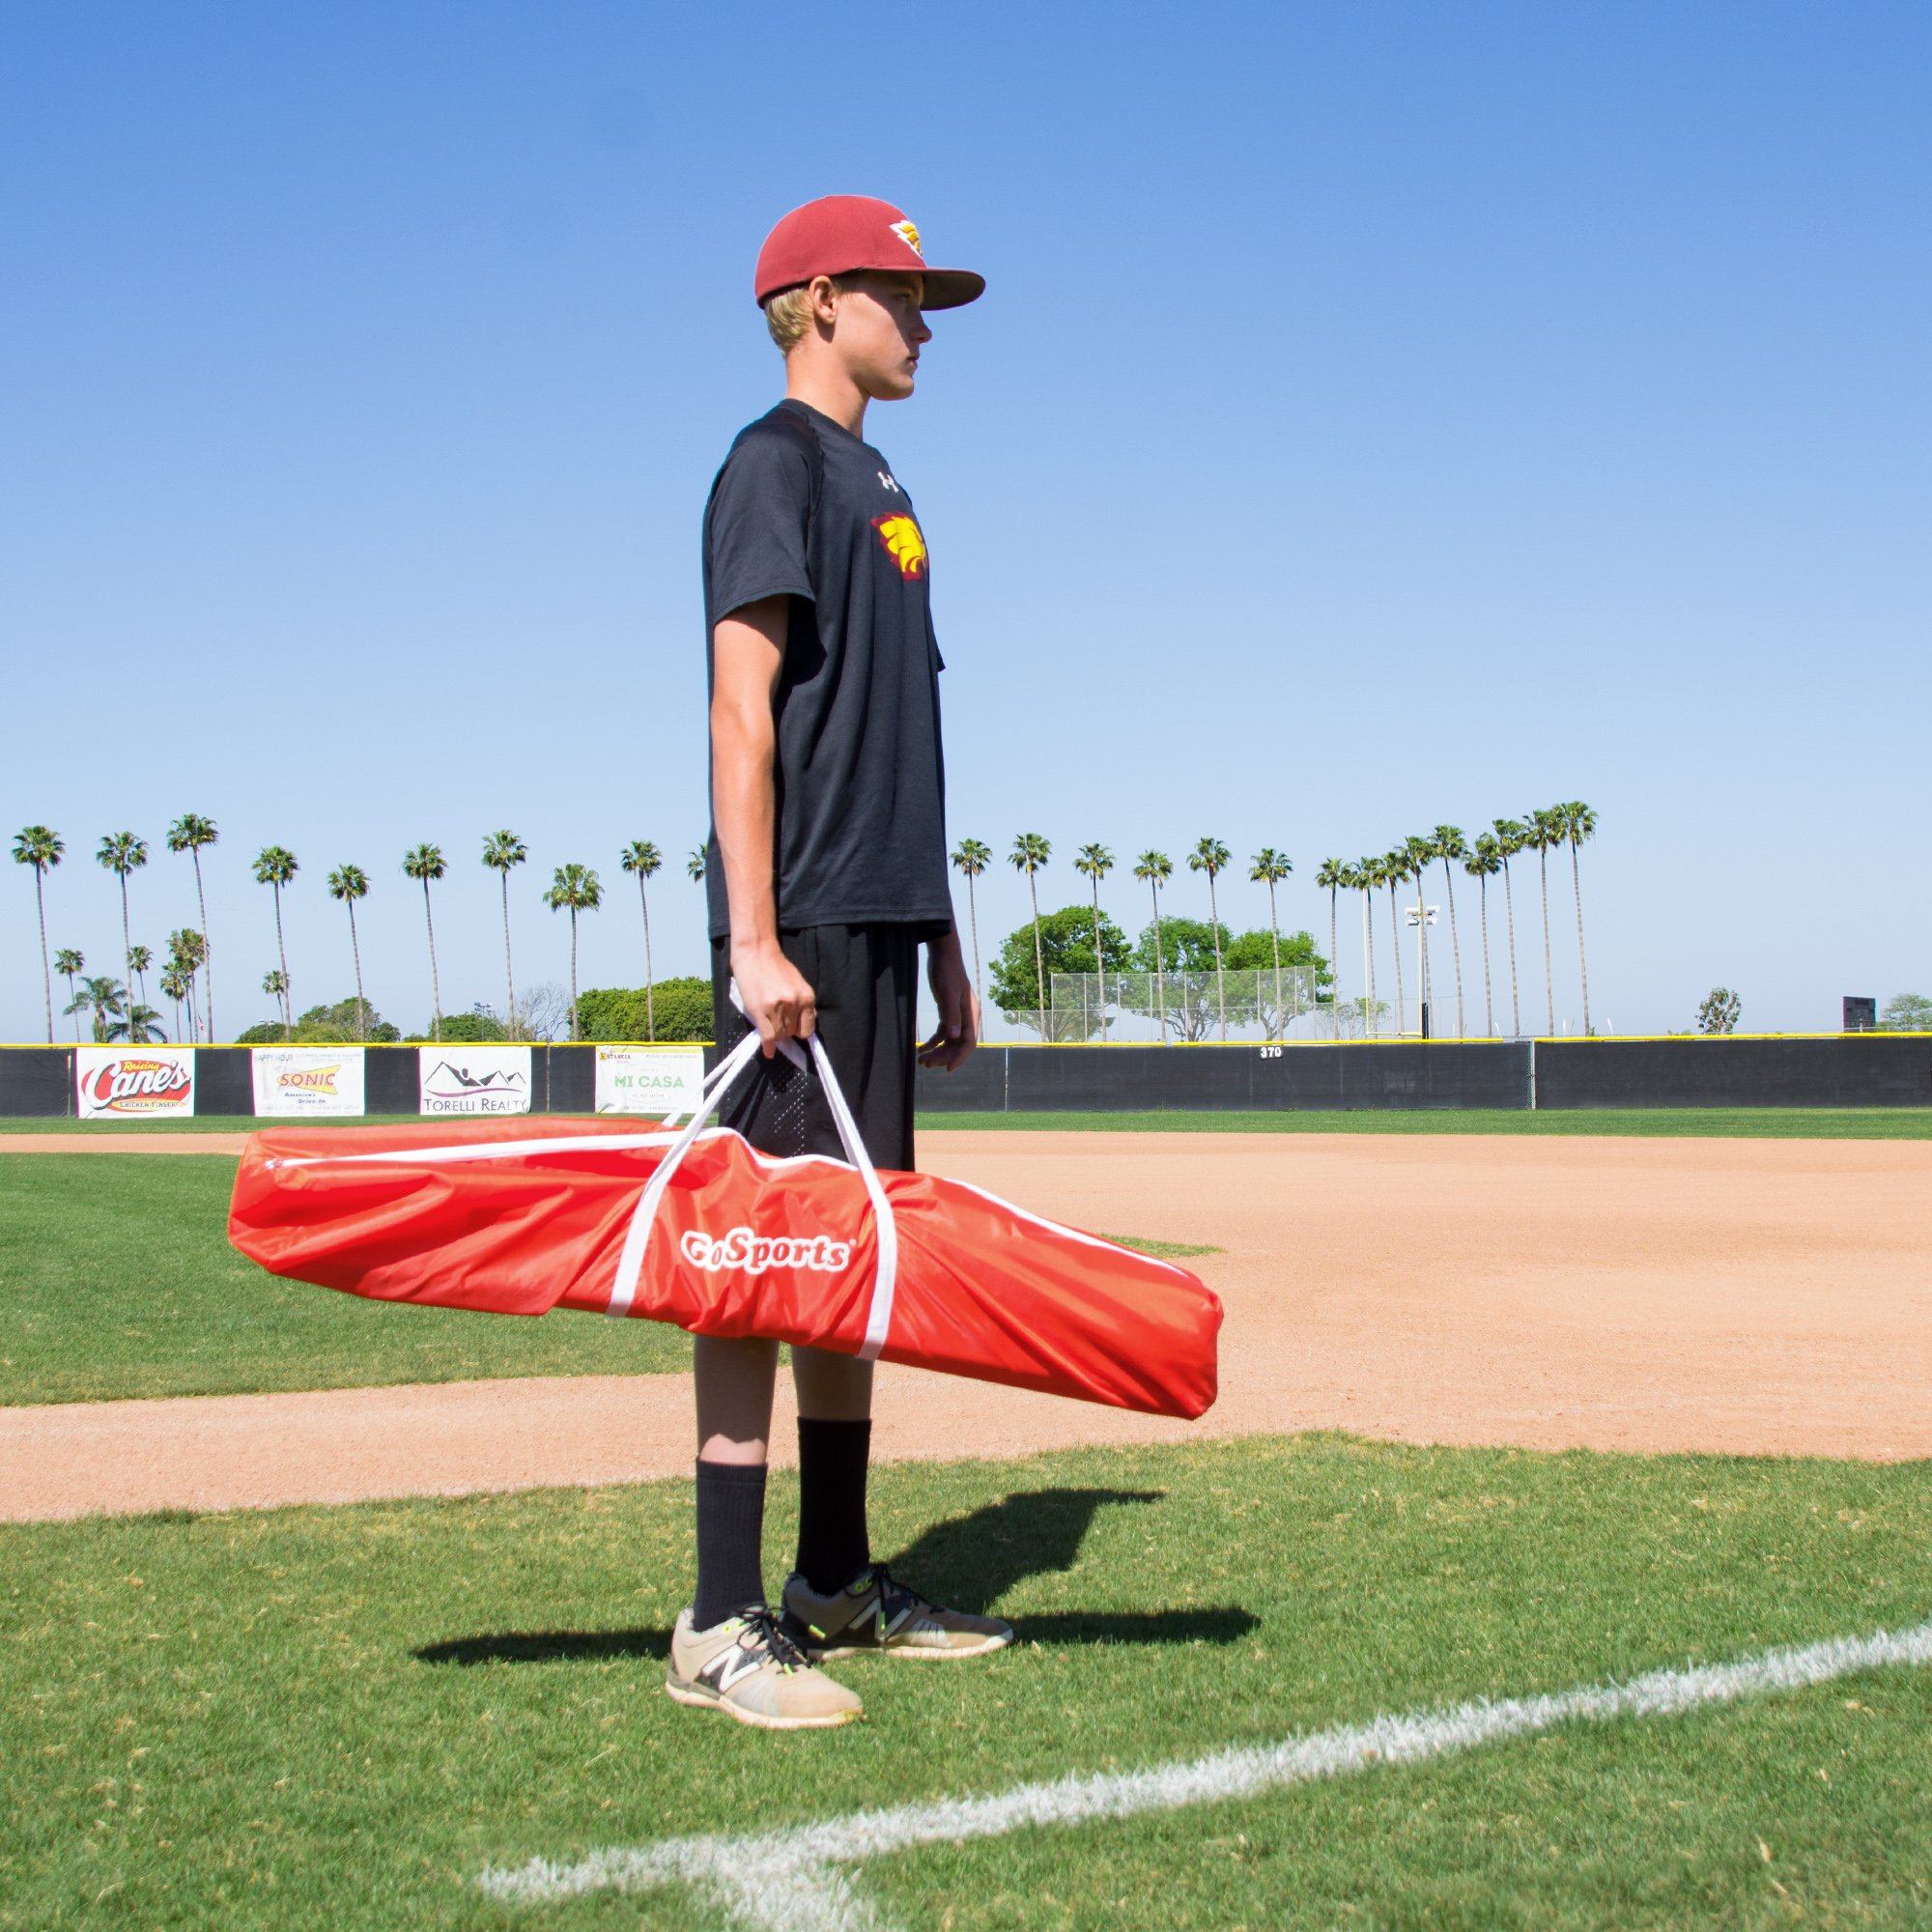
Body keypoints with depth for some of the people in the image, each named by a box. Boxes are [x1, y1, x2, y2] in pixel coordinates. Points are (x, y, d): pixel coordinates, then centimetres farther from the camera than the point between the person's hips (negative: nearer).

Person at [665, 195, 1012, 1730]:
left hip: (878, 925, 9)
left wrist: (946, 954, 20)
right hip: (802, 927, -9)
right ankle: (725, 1623, -6)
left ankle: (839, 1584, 20)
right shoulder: (777, 462, -4)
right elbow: (742, 706, -14)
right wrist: (753, 940, -22)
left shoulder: (882, 489, 23)